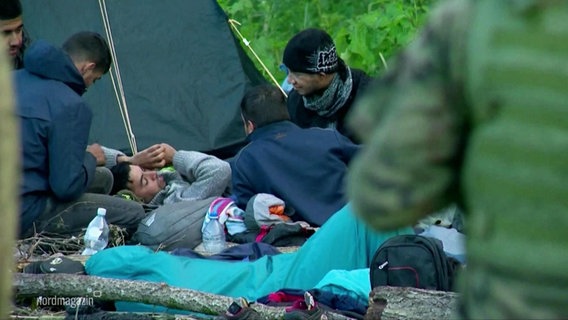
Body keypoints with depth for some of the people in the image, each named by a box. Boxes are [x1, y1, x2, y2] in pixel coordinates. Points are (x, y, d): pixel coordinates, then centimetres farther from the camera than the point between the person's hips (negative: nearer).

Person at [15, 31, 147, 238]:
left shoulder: (13, 80, 8)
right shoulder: (71, 107, -16)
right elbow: (67, 187, -18)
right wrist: (91, 158, 2)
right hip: (25, 217, -9)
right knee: (134, 215, -6)